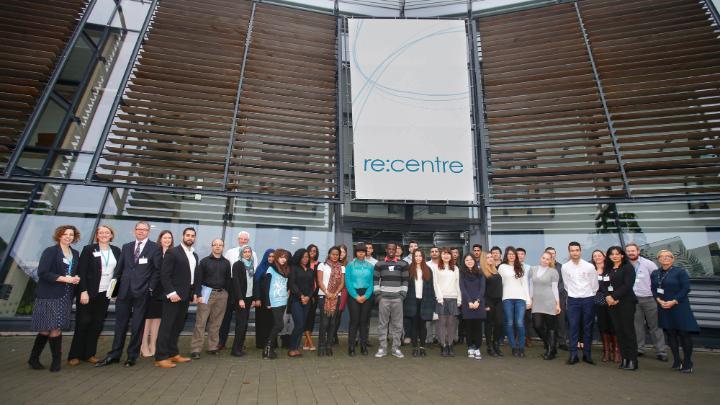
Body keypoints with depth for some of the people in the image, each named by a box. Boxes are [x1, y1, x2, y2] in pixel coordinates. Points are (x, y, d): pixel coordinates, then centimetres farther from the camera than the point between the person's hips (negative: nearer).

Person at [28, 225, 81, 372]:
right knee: (54, 328, -2)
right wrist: (65, 279, -18)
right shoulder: (50, 251, -7)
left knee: (48, 329, 12)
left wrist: (76, 278, -2)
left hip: (66, 296, 6)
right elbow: (42, 273, -14)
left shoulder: (75, 254, 12)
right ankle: (56, 359, 11)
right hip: (50, 295, -6)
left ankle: (34, 358, 26)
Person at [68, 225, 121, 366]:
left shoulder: (116, 251, 7)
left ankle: (89, 354, 20)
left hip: (105, 294, 3)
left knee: (97, 324, 8)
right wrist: (83, 291, -14)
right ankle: (74, 355, 17)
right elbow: (81, 271, -7)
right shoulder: (89, 249, -4)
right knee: (83, 323, 4)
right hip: (88, 293, -3)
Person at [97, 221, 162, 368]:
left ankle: (132, 356, 19)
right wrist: (114, 283, 0)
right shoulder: (126, 247, 12)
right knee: (120, 323, 10)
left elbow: (157, 270, -3)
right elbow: (119, 268, 11)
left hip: (142, 291, -3)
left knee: (137, 325, 6)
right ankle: (114, 355, 22)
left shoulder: (155, 248, -1)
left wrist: (151, 288, -7)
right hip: (124, 290, 4)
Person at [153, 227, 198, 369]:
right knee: (166, 326, -1)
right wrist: (171, 292, -19)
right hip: (174, 295, -7)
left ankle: (173, 354, 21)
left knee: (178, 326, 13)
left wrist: (195, 293, 9)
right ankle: (161, 357, 5)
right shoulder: (173, 252, -8)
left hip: (186, 295, 7)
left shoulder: (195, 255, 13)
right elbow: (164, 274, -13)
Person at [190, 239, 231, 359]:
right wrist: (198, 294, -11)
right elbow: (198, 279, -3)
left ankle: (212, 347, 17)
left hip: (222, 294, 3)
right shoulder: (204, 261, 1)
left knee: (216, 323, 8)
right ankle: (195, 349, 3)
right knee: (201, 322, -3)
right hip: (207, 293, -3)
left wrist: (227, 294, 6)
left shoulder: (226, 262, 9)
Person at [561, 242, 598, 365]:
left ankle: (587, 354, 19)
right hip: (573, 300, 0)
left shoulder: (589, 266, -6)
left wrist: (590, 296, 11)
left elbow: (594, 285, 4)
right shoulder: (564, 267, -2)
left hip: (588, 299, 0)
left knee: (588, 328, 8)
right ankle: (573, 355, 7)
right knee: (573, 327, 1)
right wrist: (573, 294, 11)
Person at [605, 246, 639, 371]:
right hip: (612, 303, 5)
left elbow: (627, 285, -12)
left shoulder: (628, 267, -2)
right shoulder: (609, 269, 13)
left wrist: (614, 297, -13)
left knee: (628, 330, -2)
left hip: (626, 302, -5)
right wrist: (608, 297, -7)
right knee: (618, 331, 6)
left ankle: (633, 360, 6)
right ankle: (624, 358, 13)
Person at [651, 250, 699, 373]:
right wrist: (659, 300, -9)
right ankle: (676, 362, 20)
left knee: (684, 334, -2)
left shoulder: (680, 272, -6)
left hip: (679, 307, -4)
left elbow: (686, 288, -10)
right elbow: (653, 289, 7)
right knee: (671, 334, 9)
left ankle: (687, 363, 10)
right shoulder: (655, 274, 8)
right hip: (663, 308, 4)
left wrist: (673, 302, -16)